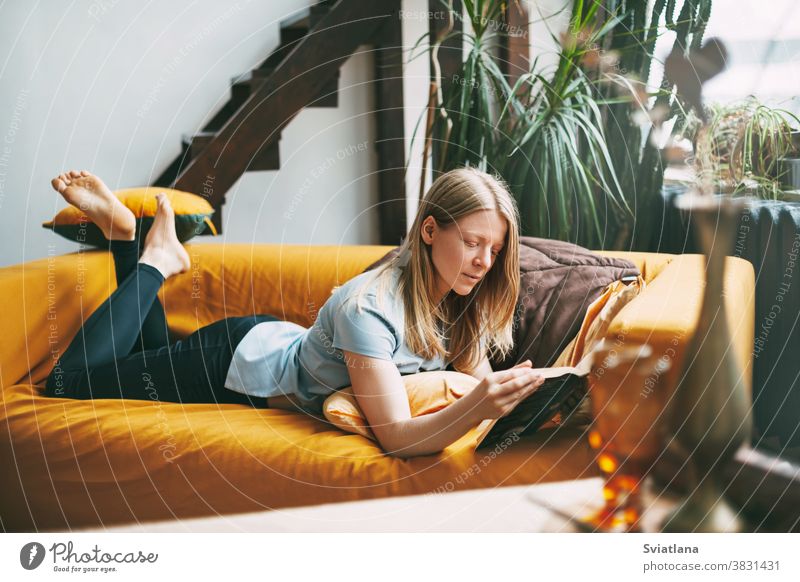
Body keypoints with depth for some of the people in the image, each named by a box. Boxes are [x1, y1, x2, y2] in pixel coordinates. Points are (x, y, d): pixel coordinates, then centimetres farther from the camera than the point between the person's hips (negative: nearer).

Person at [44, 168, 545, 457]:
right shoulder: (368, 308, -40)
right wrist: (478, 406, -61)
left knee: (151, 354, 31)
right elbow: (395, 436, -44)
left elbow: (479, 380, -9)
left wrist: (508, 394, -32)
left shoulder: (461, 300, -16)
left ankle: (125, 231, 31)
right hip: (236, 363, -7)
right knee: (68, 382, 6)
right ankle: (155, 257, 15)